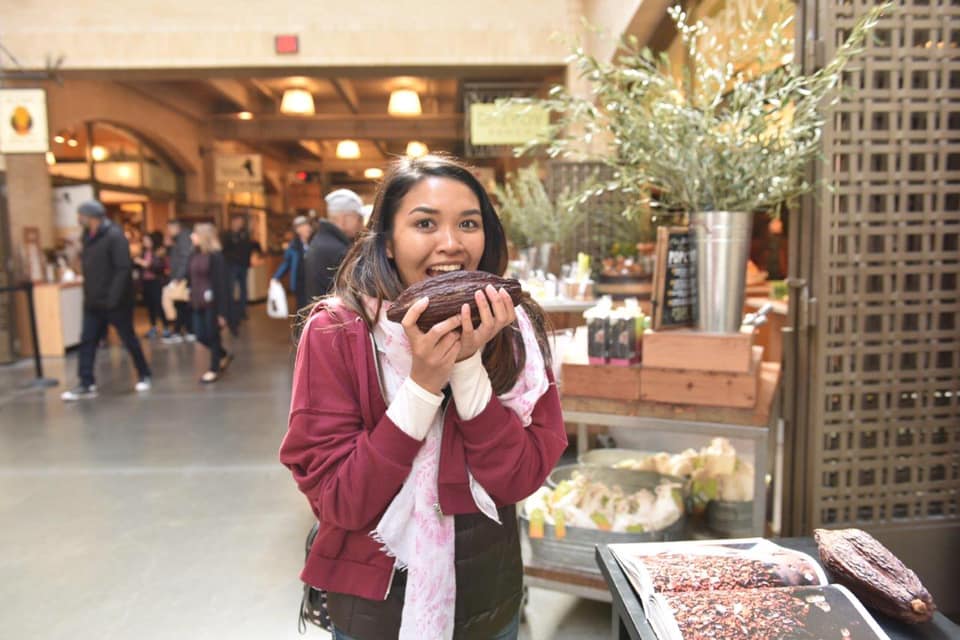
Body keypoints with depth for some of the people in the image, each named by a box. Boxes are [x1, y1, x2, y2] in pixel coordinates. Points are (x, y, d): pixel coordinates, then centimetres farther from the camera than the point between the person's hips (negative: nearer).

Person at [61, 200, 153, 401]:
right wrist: (88, 295, 8)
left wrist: (113, 298, -25)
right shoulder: (88, 236, 11)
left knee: (129, 339, 5)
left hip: (115, 302, -7)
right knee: (87, 341, 3)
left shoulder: (114, 235, -14)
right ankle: (86, 385, 8)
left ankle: (144, 375, 22)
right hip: (93, 302, 8)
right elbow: (89, 268, 16)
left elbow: (124, 268, -21)